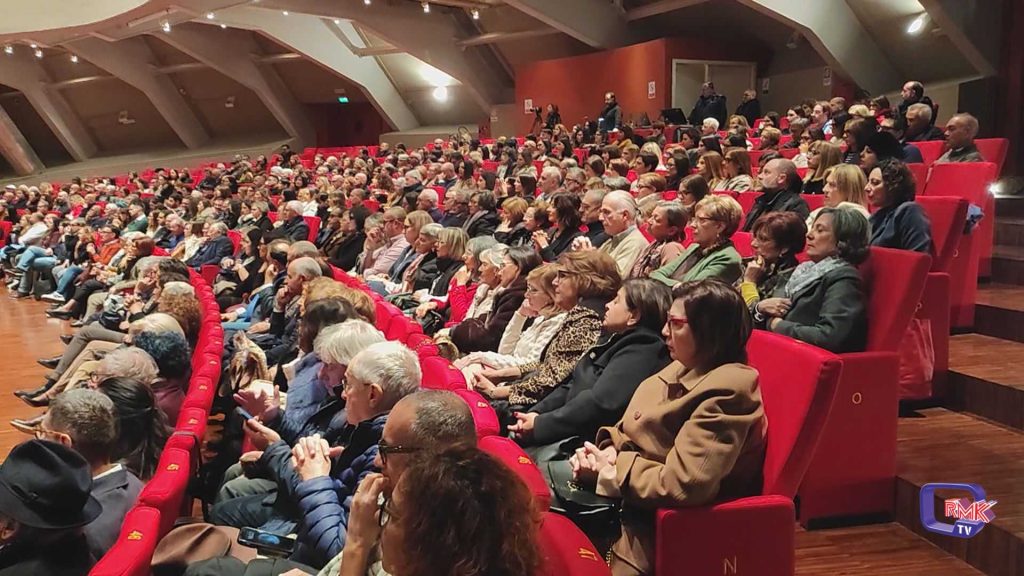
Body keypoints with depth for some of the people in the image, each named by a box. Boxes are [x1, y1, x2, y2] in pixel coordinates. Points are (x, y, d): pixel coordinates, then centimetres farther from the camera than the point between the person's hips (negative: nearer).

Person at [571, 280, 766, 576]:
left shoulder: (725, 390, -23)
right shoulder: (686, 368, 7)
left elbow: (682, 486, -28)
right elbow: (632, 431, 14)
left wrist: (611, 471, -17)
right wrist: (608, 452, -8)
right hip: (631, 498, 9)